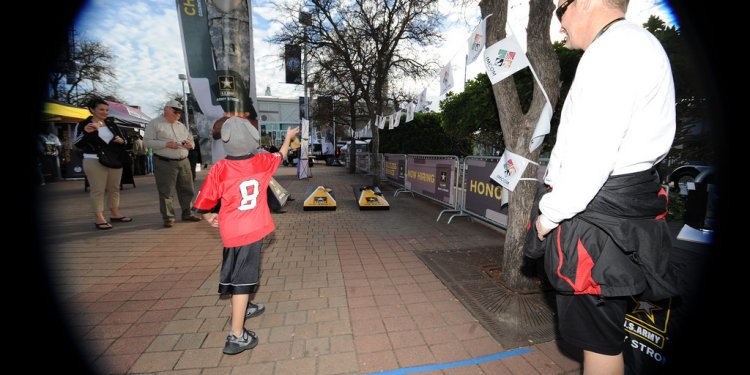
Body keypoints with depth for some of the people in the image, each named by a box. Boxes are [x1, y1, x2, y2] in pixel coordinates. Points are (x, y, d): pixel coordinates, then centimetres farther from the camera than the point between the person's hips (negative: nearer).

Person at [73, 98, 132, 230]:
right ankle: (99, 218, 2)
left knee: (114, 188, 11)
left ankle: (115, 214, 21)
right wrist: (85, 132, -24)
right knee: (98, 190, -3)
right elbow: (77, 145, -9)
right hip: (94, 161, -5)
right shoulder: (83, 124, -2)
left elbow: (122, 139, 17)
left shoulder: (111, 123, 10)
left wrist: (121, 141, -6)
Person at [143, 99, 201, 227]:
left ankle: (187, 213, 21)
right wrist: (166, 144, -20)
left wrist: (190, 144, 1)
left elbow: (190, 139, 25)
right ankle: (168, 218, 7)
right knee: (166, 192, -2)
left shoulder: (181, 126, 18)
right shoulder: (155, 124, 0)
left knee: (187, 189, 9)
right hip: (164, 163, -6)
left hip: (183, 161, 6)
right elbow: (147, 141, -8)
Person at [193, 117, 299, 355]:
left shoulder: (219, 169, -9)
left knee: (234, 273, 23)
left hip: (231, 231, 3)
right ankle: (236, 336, 5)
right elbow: (281, 154, 15)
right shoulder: (262, 161, -8)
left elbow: (203, 204, -5)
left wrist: (209, 217, 16)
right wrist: (289, 137, 33)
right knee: (243, 279, 2)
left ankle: (243, 308, 48)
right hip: (252, 230, -2)